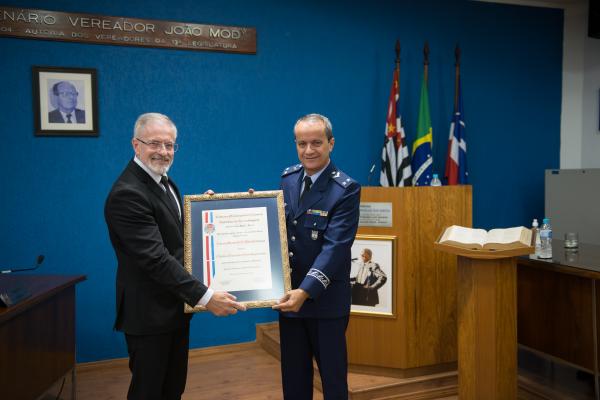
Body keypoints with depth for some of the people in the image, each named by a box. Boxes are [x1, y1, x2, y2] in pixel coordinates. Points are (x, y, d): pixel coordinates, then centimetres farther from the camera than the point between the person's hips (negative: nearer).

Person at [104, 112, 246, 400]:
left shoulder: (162, 179, 7)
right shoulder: (127, 194, -23)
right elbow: (156, 258, -29)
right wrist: (204, 297, -30)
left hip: (175, 306, 9)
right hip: (149, 312, -9)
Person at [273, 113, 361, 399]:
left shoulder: (346, 189, -15)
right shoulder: (288, 178, 4)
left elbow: (335, 247, -22)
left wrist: (305, 291, -31)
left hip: (326, 298, -5)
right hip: (289, 293, 6)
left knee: (333, 376, 10)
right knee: (293, 375, 17)